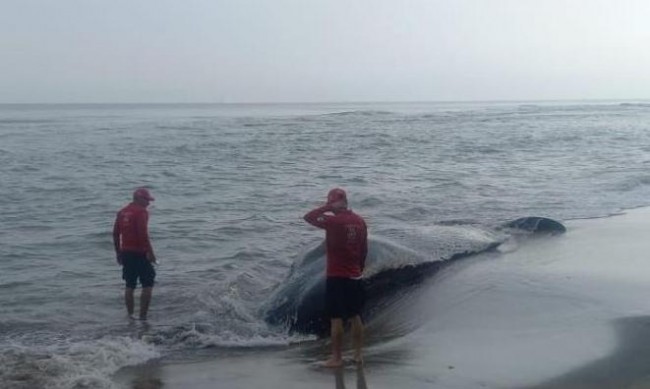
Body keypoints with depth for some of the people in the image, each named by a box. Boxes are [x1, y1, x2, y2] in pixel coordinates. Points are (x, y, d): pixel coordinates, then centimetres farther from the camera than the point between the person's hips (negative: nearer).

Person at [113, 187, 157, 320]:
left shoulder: (122, 212, 12)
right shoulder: (141, 212, -11)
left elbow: (115, 234, 13)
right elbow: (143, 234, -20)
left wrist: (118, 252, 20)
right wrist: (150, 252, -16)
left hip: (126, 253, 7)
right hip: (139, 253, -7)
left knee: (130, 286, 13)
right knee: (148, 285, 0)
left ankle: (130, 315, 15)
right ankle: (143, 316, -4)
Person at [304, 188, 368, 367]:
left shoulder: (333, 220, -16)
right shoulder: (360, 221, 4)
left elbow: (308, 217, -9)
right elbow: (364, 249, 10)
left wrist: (327, 207, -5)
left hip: (336, 276, -6)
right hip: (355, 276, 6)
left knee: (336, 318, 1)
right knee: (355, 316, 14)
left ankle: (336, 358, 6)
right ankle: (358, 355, 20)